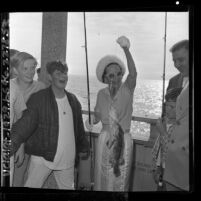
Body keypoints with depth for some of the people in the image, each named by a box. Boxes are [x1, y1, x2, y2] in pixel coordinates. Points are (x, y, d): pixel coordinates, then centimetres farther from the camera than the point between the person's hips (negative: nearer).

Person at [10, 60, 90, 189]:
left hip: (67, 159, 4)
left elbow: (79, 126, 15)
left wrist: (83, 147, 19)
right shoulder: (38, 99, -8)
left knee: (68, 187, 16)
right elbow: (25, 124, -15)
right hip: (42, 157, -4)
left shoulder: (73, 100, 7)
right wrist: (13, 142, -29)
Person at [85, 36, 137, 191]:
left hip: (124, 140, -2)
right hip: (105, 139, 2)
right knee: (103, 178, 11)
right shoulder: (102, 94, 1)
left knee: (121, 179, 10)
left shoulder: (127, 90, -9)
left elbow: (133, 73, -30)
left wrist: (126, 50, -43)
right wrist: (91, 121, -10)